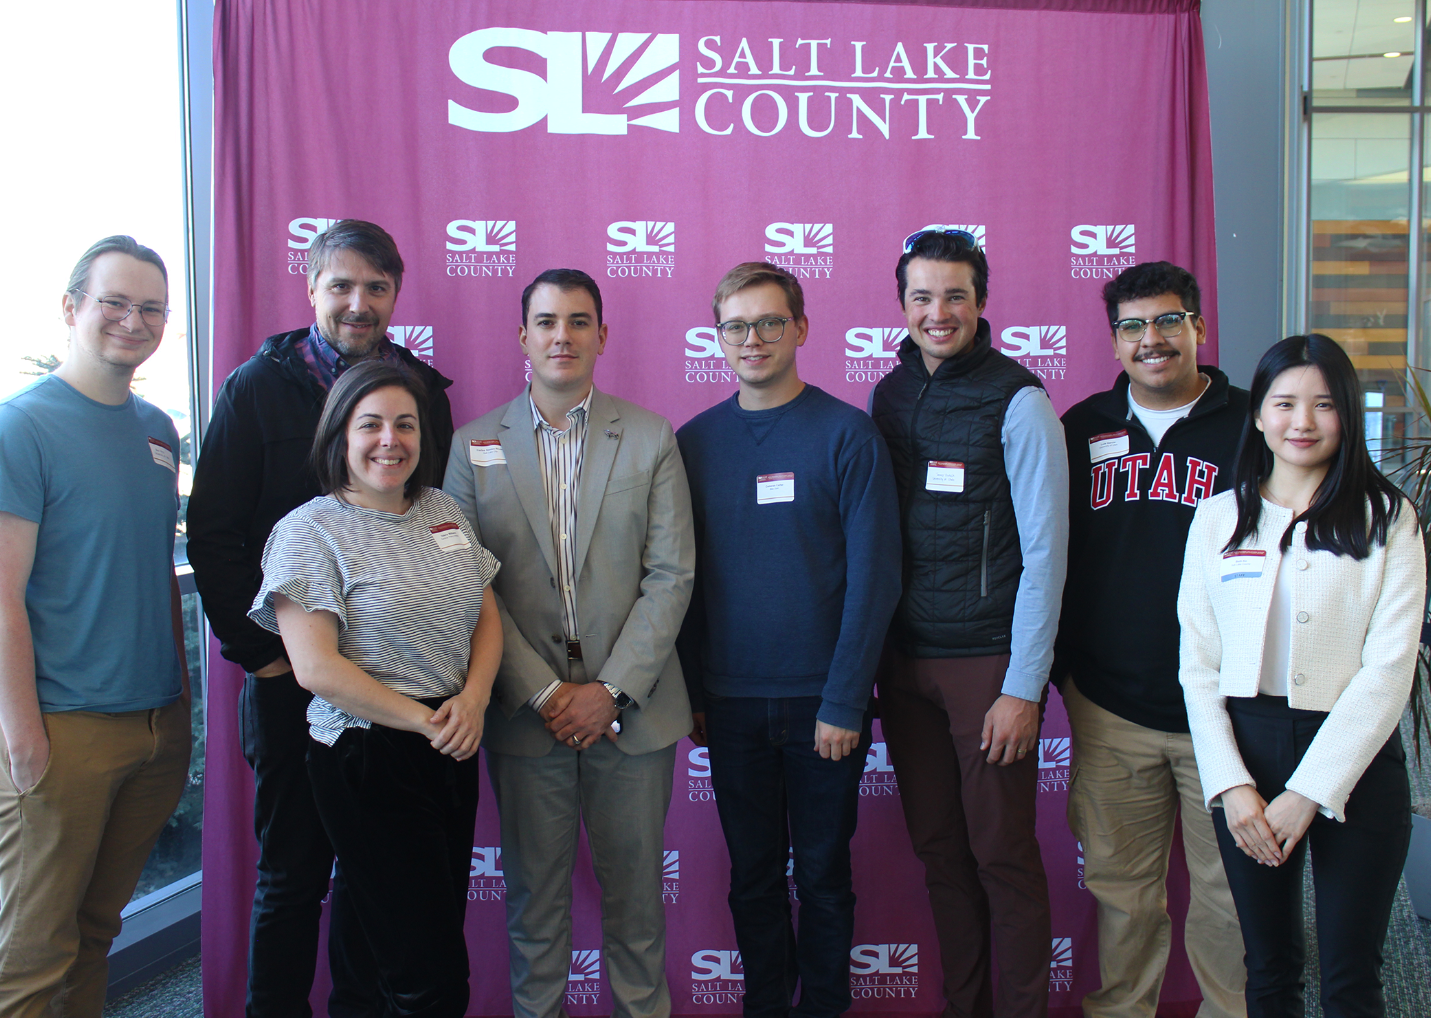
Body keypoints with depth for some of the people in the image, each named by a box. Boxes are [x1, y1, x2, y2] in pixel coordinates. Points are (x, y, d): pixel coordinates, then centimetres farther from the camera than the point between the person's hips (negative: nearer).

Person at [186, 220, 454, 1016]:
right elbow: (212, 533, -3)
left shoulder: (422, 388, 7)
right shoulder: (258, 387, -1)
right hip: (291, 674, -2)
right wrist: (260, 648, -9)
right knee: (292, 870, 8)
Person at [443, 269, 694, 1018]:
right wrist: (542, 692, -10)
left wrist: (611, 689, -10)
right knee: (534, 889, 11)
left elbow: (671, 575, -3)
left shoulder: (651, 439, 2)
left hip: (632, 708, 0)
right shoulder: (476, 446, 3)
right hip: (524, 709, 0)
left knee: (635, 886, 10)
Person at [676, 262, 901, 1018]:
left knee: (823, 872, 11)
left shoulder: (847, 435, -6)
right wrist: (690, 693, 3)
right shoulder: (694, 442, 4)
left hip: (823, 703, -2)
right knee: (752, 875, 13)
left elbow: (873, 578, -9)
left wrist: (843, 702, -13)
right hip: (729, 703, 3)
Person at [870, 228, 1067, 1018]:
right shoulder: (889, 396, 8)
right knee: (937, 849, 13)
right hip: (904, 659, 5)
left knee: (1002, 854, 3)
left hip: (988, 663, -5)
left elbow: (1044, 553, -10)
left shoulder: (1017, 402, -8)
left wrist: (1023, 686, -13)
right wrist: (875, 659, 7)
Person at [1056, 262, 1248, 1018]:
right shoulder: (1082, 430, 7)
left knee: (1228, 884, 7)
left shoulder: (1251, 429, 0)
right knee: (1119, 879, 11)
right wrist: (1064, 672, 9)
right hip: (1109, 709, 2)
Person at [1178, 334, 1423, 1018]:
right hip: (1246, 751, 2)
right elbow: (1197, 662, 4)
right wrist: (1231, 784, -8)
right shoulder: (1218, 518, 6)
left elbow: (1389, 668, -7)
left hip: (1354, 757, -2)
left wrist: (1310, 791, -13)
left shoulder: (1387, 519, 0)